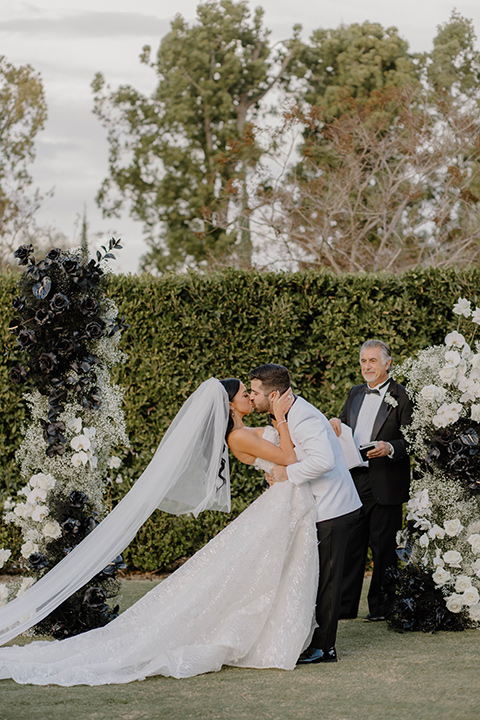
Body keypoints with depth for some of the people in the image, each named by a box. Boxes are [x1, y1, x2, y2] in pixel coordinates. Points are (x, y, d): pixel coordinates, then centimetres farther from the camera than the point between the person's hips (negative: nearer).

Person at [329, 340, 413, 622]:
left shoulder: (402, 396, -4)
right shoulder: (355, 393, 16)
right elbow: (343, 430, 22)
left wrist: (390, 448, -24)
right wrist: (335, 424, 0)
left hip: (385, 484, -6)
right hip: (354, 481, 6)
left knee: (384, 547, 1)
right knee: (350, 543, 8)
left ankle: (381, 606, 11)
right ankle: (345, 605, 14)